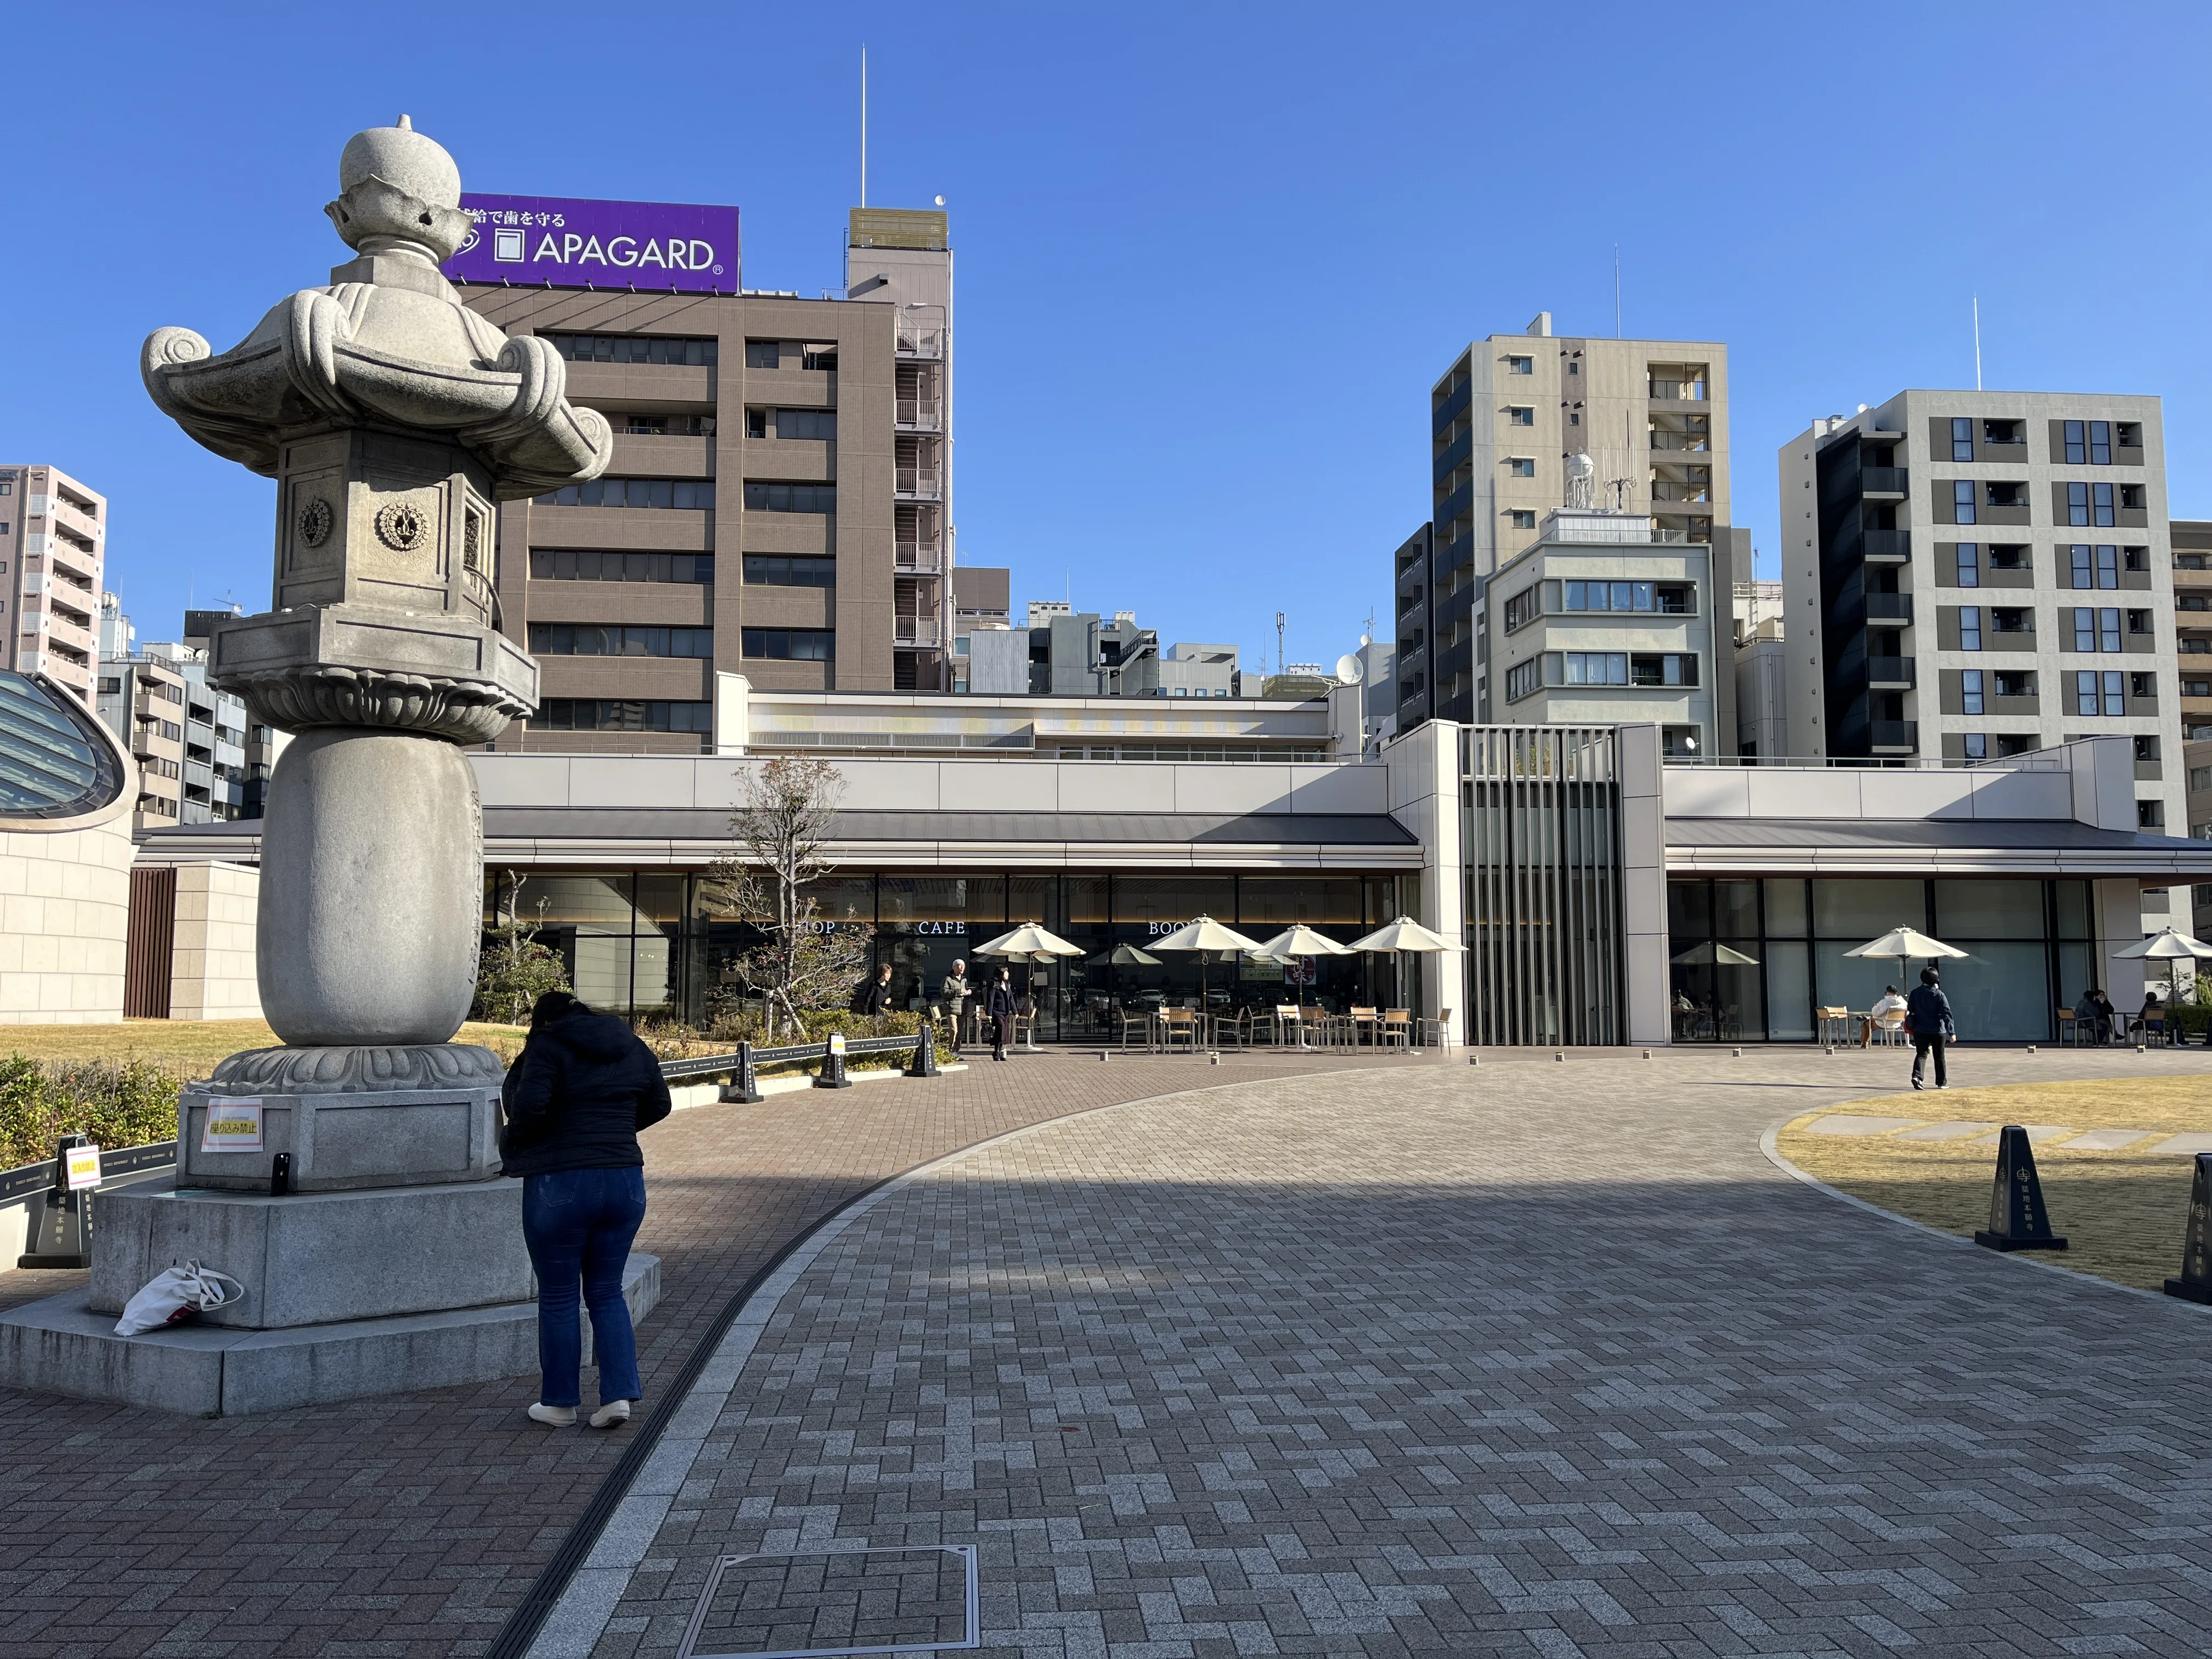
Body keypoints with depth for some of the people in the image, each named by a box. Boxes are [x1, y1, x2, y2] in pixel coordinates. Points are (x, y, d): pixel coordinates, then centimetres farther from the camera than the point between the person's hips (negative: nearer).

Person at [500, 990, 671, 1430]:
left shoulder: (547, 1047, -8)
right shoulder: (632, 1048, 10)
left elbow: (529, 1105, -20)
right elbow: (658, 1105, 17)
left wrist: (513, 1144, -1)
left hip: (559, 1185, -5)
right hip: (625, 1181, 5)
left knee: (558, 1296, 10)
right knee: (606, 1291, 15)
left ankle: (560, 1403, 20)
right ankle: (619, 1395, 7)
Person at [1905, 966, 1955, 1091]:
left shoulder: (1915, 993, 0)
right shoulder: (1939, 995, -10)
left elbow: (1910, 1010, 12)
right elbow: (1946, 1014, -14)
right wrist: (1952, 1032, -15)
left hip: (1919, 1030, 2)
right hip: (1937, 1031, -2)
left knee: (1921, 1054, 2)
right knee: (1939, 1057, 12)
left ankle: (1917, 1076, -22)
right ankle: (1942, 1082, 22)